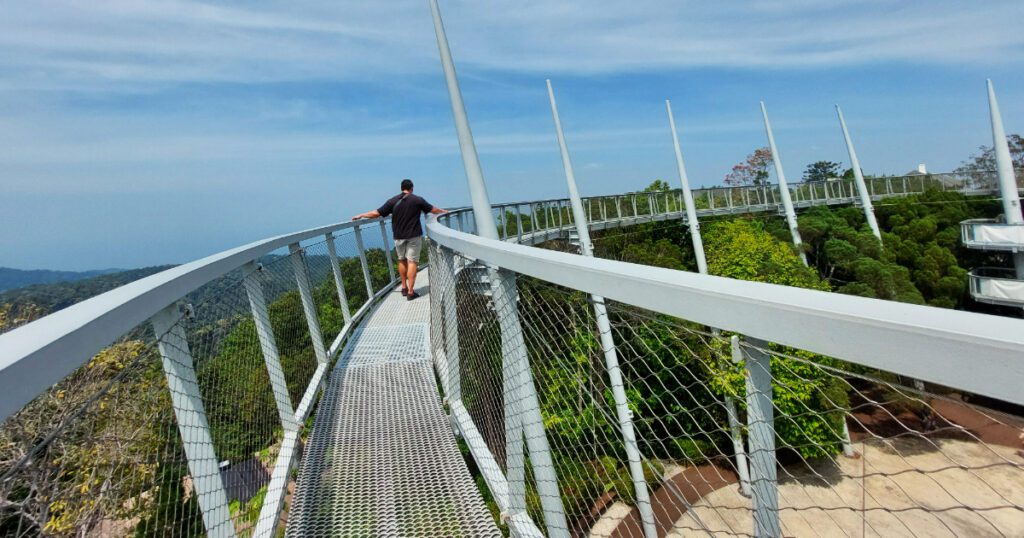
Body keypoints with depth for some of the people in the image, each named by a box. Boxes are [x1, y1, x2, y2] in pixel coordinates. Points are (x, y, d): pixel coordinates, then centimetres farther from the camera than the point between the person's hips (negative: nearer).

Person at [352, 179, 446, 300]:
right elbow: (433, 210, 7)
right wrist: (443, 211, 27)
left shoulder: (393, 201, -2)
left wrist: (360, 215, 10)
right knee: (411, 262, -2)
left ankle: (404, 287, 25)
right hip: (414, 236, -2)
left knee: (402, 261, 18)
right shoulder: (417, 200, -4)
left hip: (399, 236, 2)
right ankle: (410, 291, -6)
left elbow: (376, 213, -3)